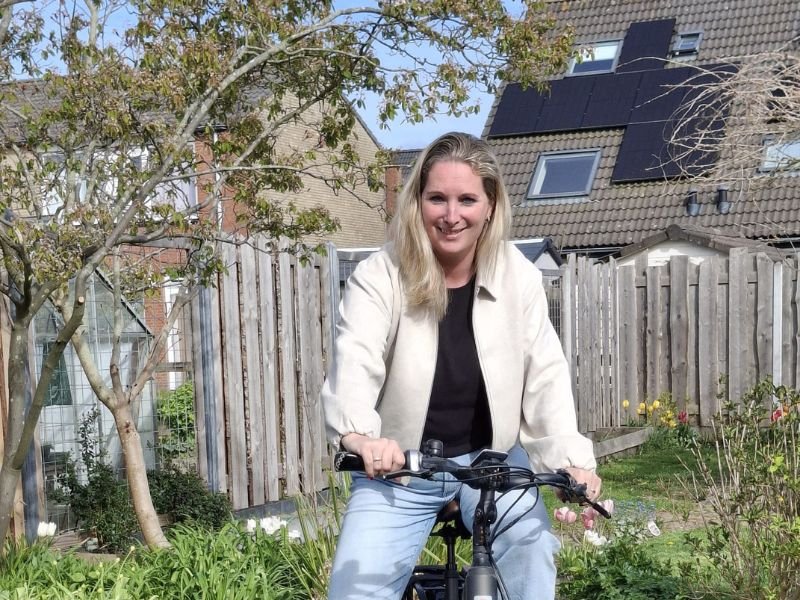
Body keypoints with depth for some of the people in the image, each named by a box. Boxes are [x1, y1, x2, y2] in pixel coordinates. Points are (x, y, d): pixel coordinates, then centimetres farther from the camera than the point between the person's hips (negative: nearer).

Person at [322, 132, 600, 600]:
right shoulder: (379, 277, -15)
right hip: (399, 469, -1)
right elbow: (355, 361, -31)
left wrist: (573, 461, -27)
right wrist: (358, 435, -52)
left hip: (493, 459, 1)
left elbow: (546, 374, -12)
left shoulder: (518, 277, -8)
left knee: (531, 553, -23)